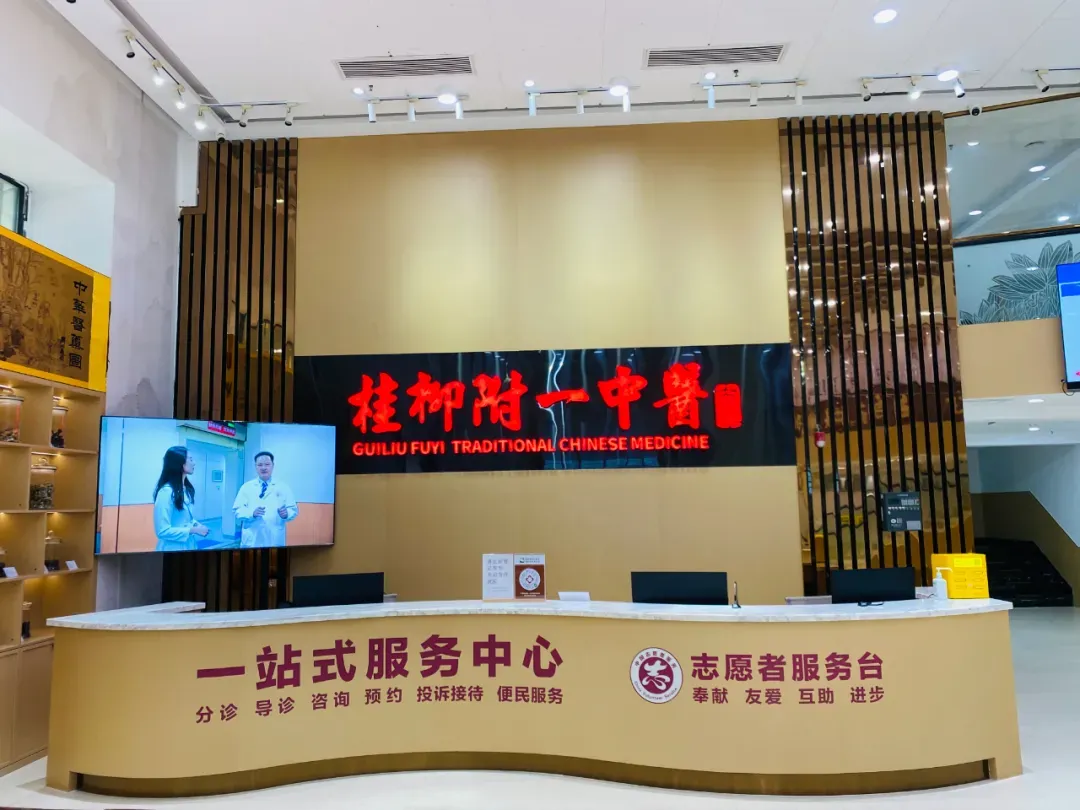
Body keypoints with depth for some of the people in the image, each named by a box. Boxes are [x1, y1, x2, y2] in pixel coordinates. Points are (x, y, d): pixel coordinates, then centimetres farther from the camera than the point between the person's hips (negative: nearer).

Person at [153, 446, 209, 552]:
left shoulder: (186, 489, 6)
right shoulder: (166, 491, -20)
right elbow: (162, 531, -23)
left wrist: (196, 524, 0)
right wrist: (193, 530, -19)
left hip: (188, 546, 8)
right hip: (173, 548, -8)